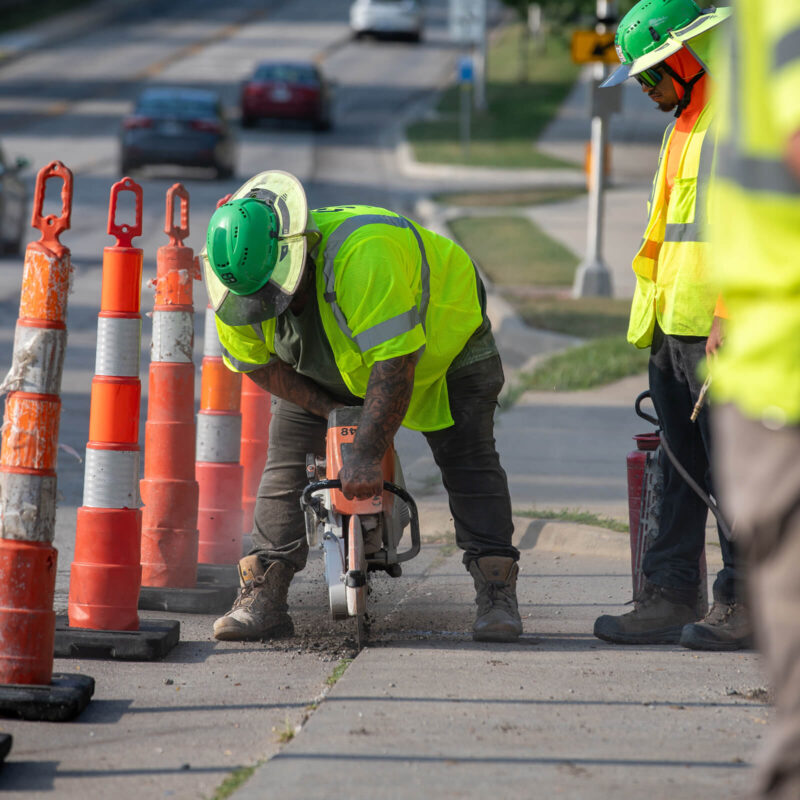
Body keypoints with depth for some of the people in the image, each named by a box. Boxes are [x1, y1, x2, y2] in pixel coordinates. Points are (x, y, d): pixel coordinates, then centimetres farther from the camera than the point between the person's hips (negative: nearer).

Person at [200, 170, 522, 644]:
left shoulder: (361, 255, -46)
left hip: (440, 331, -5)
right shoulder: (241, 287, -25)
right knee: (288, 451, -7)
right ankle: (264, 596, -5)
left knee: (467, 457, -14)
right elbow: (258, 364, -8)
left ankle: (497, 592, -10)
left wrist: (367, 455, -41)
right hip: (334, 364, 5)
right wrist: (329, 409, -16)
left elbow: (395, 363, -43)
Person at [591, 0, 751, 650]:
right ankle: (671, 597, 11)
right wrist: (652, 315, 23)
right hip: (674, 328, 10)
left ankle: (744, 605, 0)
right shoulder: (685, 122, 21)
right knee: (678, 469, 9)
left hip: (719, 329, -10)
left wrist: (729, 316, -22)